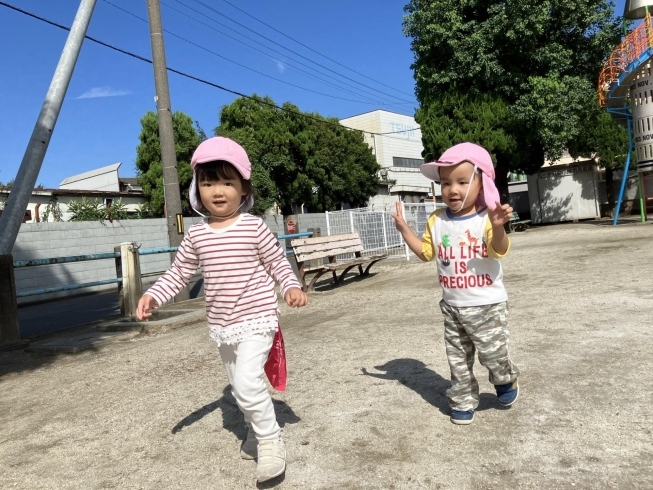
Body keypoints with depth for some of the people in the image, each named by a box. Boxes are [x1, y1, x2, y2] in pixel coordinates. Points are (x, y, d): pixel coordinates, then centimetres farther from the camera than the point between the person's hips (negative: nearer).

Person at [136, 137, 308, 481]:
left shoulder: (254, 227, -10)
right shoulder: (196, 235, 1)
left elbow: (278, 262, -4)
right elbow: (178, 273, 8)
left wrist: (291, 287, -21)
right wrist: (153, 295, -6)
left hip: (256, 319, -5)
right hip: (220, 325, 6)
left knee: (247, 380, -19)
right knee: (238, 384, 18)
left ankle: (271, 441, 2)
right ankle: (256, 432, 41)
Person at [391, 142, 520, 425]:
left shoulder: (486, 218, -15)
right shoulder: (437, 221, 1)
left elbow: (500, 251, -26)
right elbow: (426, 252, 9)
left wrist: (499, 228, -45)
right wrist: (404, 229, 3)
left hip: (487, 304, -4)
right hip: (452, 306, 5)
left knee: (492, 353, 5)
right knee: (457, 359, 12)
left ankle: (506, 380, 37)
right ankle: (463, 402, 28)